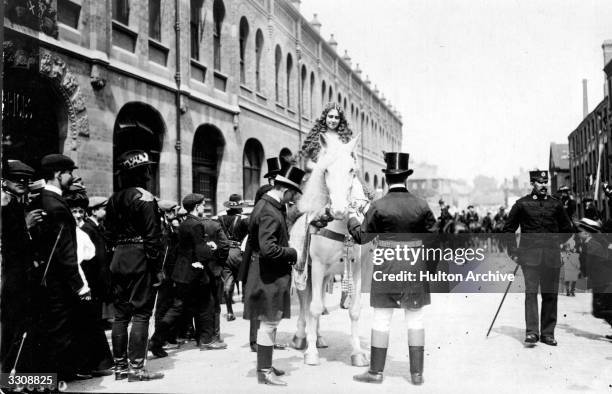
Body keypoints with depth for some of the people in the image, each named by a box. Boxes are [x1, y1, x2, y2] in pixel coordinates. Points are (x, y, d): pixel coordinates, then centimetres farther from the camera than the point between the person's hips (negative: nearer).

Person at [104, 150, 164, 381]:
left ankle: (120, 365, 18)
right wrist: (157, 267, -13)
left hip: (119, 259, 8)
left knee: (121, 314, 11)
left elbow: (110, 234, 15)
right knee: (141, 313, -2)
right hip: (141, 260, -8)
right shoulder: (144, 198, -12)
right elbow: (153, 236, -16)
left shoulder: (114, 199, 12)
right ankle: (136, 368, 0)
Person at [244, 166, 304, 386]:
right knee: (269, 323, -1)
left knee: (269, 322, 18)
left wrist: (289, 252, 12)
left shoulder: (268, 205, 10)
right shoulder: (270, 213, -22)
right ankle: (264, 372, 8)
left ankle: (265, 365, 30)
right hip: (270, 276, -10)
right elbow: (268, 249, -29)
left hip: (270, 275, 10)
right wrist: (292, 253, -16)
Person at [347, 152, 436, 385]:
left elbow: (362, 237, -3)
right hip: (415, 268, 2)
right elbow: (433, 235, 5)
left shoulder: (379, 207, -10)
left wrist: (352, 217, 13)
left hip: (387, 267, -2)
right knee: (415, 320, 10)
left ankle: (376, 371, 13)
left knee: (381, 320, 7)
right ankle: (417, 373, 14)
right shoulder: (421, 205, -3)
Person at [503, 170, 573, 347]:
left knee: (550, 294, 5)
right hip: (530, 254, -3)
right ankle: (531, 332, -12)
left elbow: (567, 229, 23)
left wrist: (555, 242, 12)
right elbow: (508, 229, 10)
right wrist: (513, 251, 3)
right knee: (531, 292, -11)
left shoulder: (555, 204, 11)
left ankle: (547, 333, 13)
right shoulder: (522, 204, 4)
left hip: (552, 256, 3)